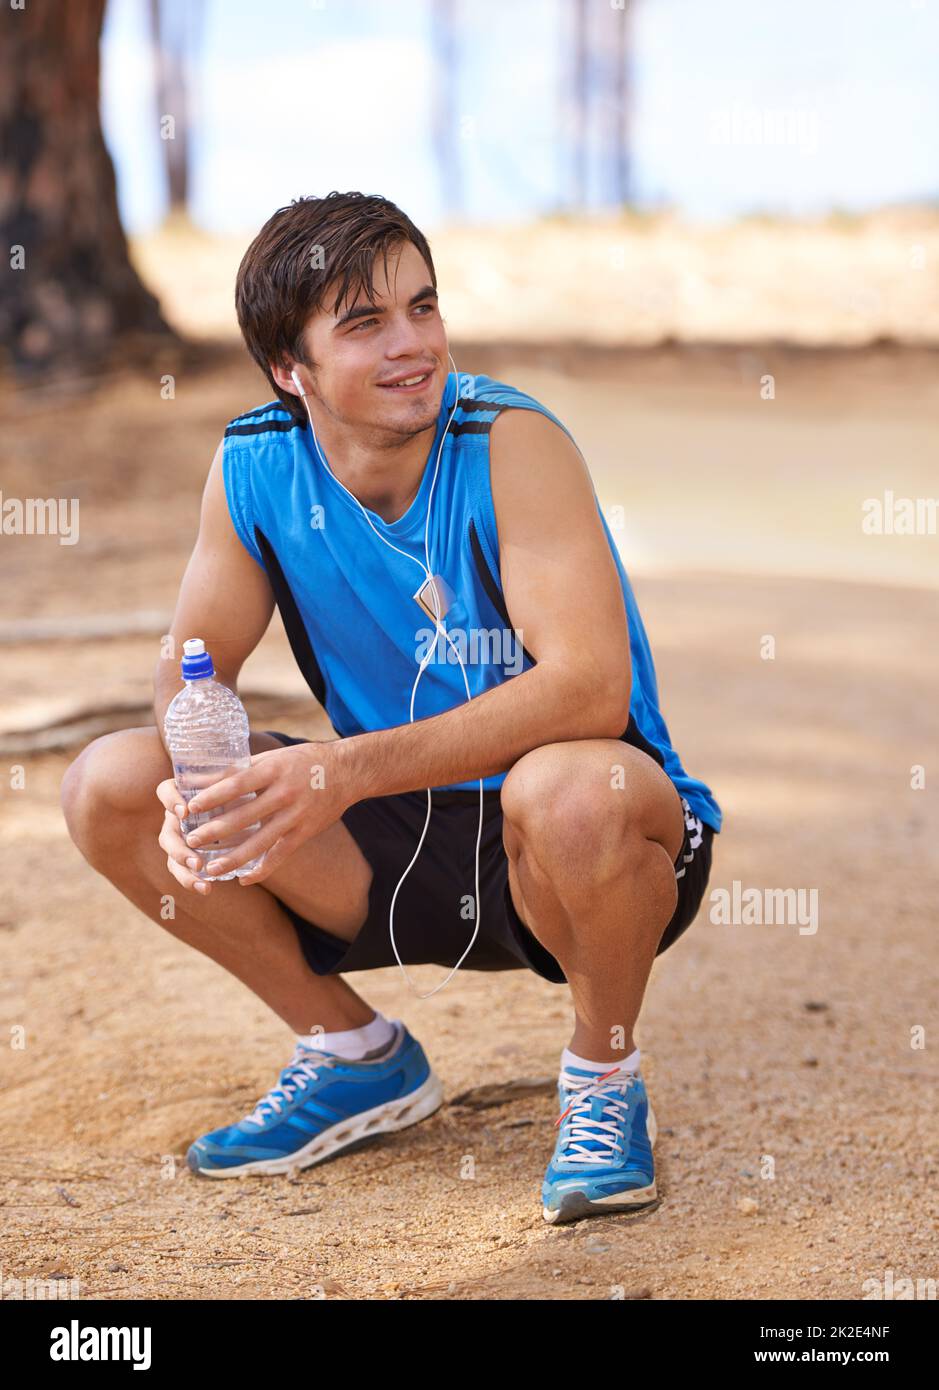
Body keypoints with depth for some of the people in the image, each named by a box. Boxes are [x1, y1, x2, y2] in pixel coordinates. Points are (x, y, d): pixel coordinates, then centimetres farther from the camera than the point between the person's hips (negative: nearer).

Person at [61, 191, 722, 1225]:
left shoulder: (510, 443, -20)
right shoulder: (253, 466, -6)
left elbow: (592, 685, -30)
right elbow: (194, 665, 2)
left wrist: (349, 770, -38)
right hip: (397, 841, 5)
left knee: (570, 790, -40)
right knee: (108, 788, -10)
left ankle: (603, 1079, -7)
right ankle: (358, 1057, 9)